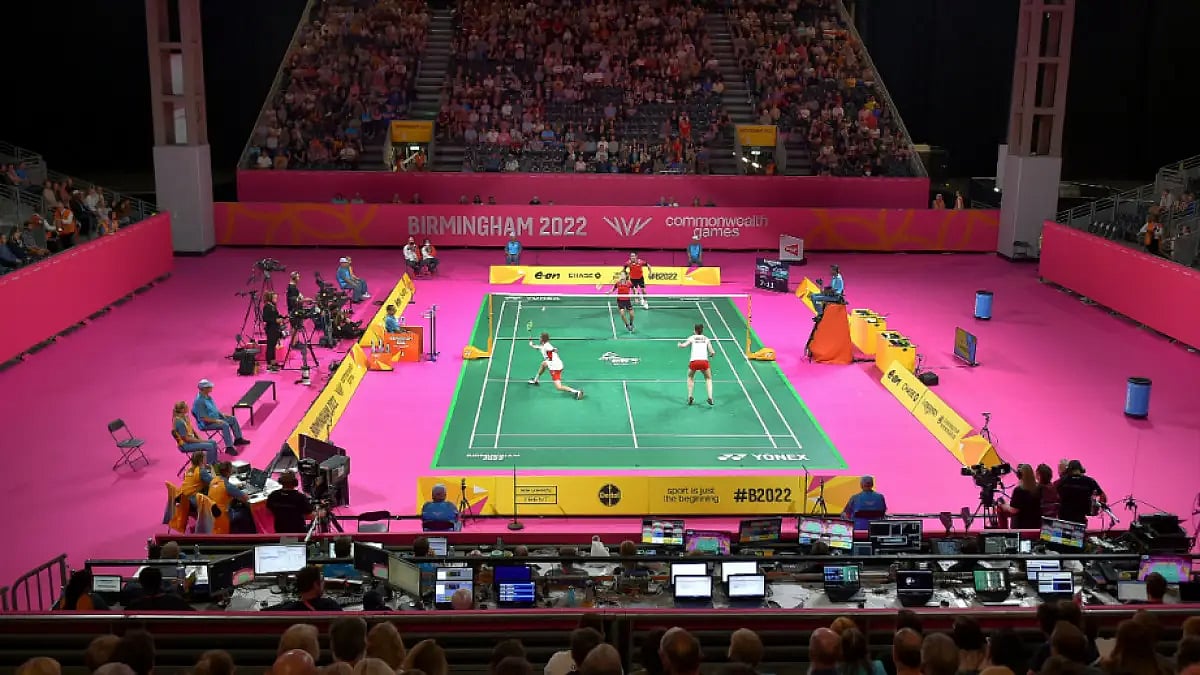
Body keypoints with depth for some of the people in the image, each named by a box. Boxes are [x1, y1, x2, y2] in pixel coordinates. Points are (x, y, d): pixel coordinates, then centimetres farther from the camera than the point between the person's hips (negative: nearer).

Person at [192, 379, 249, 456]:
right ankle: (229, 447, -26)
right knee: (225, 425, -29)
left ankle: (238, 439, 14)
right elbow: (203, 418, -27)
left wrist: (222, 414, 7)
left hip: (216, 417, 10)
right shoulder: (199, 401, -25)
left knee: (233, 419, 6)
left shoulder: (208, 396, 5)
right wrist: (216, 421, -25)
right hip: (207, 423, -10)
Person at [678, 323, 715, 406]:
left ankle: (690, 397, 18)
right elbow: (712, 353, 9)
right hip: (704, 361, 0)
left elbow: (683, 345, -4)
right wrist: (711, 354, 32)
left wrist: (679, 344, 18)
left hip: (694, 361, 0)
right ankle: (710, 397, 5)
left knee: (690, 377, 28)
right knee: (708, 379, 23)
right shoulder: (706, 339, 15)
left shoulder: (692, 338, 12)